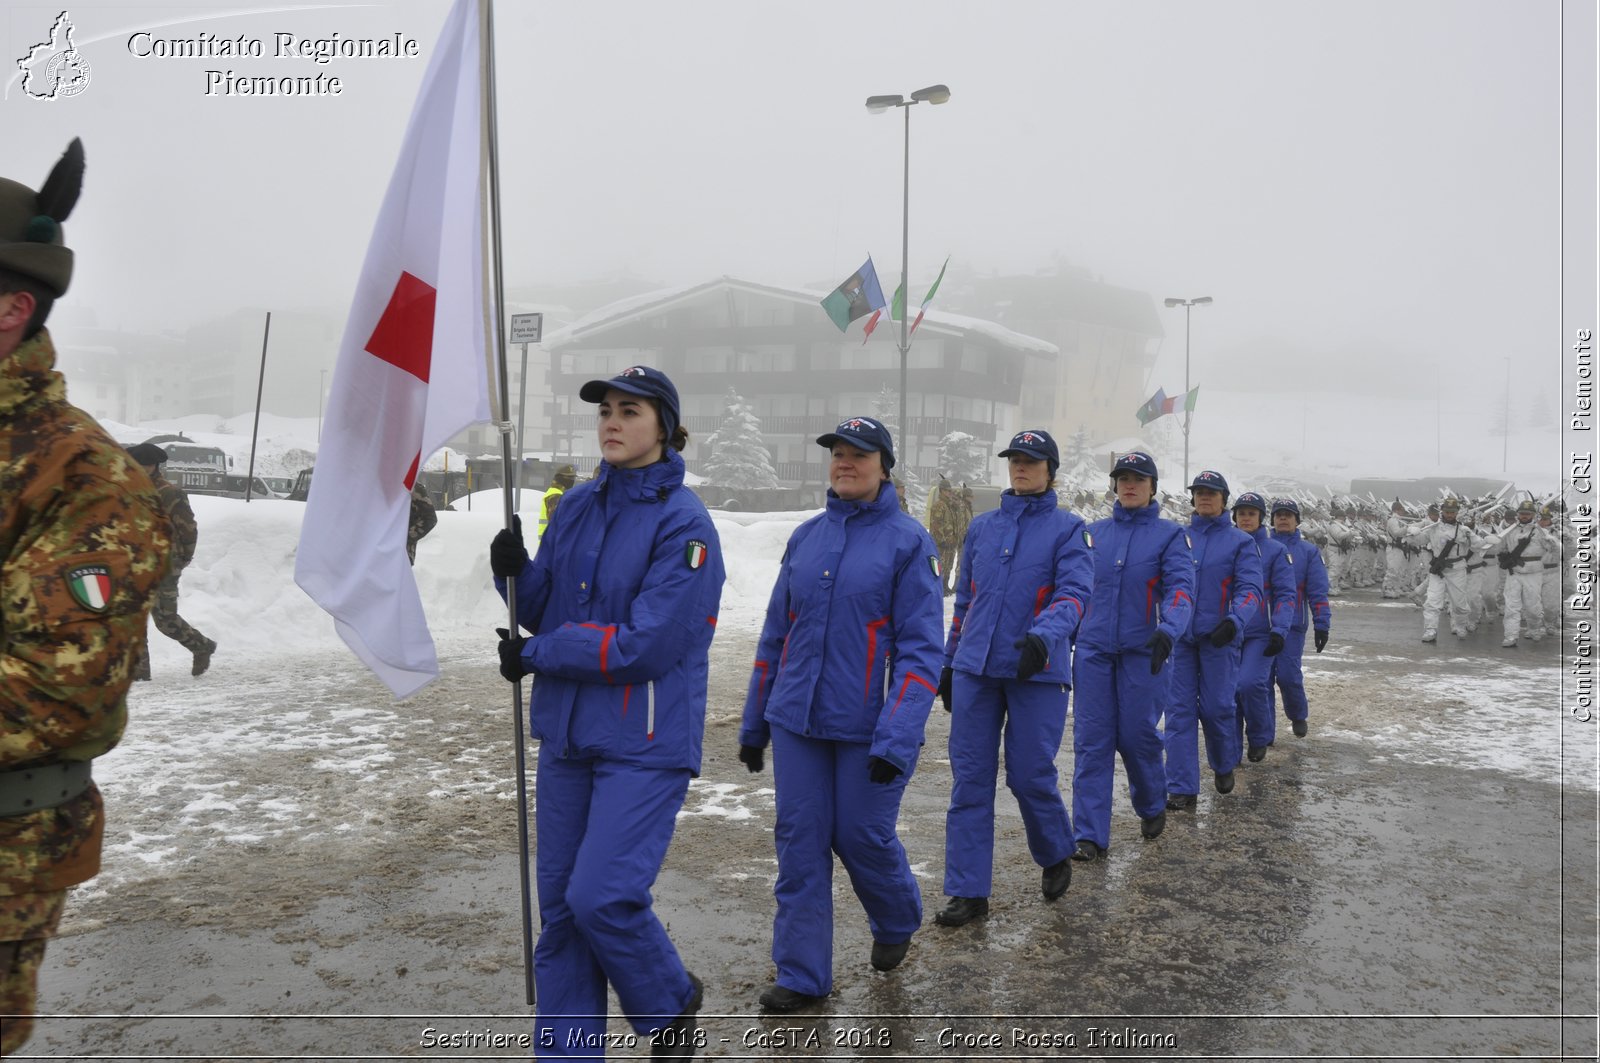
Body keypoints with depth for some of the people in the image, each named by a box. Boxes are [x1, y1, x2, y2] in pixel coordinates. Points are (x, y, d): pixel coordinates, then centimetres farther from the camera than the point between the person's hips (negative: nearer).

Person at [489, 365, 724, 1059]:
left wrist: (536, 655, -13)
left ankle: (672, 1007, 19)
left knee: (601, 897, -11)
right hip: (567, 737, 7)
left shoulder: (683, 524, -14)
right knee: (559, 906, 10)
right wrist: (515, 573, -10)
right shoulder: (577, 507, 7)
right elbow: (545, 610, 11)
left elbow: (645, 645, -20)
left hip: (646, 743, -6)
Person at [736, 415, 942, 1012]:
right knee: (799, 843, 6)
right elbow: (775, 633, 13)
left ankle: (897, 923, 39)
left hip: (867, 730, -4)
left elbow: (921, 648, -12)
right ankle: (801, 974, 19)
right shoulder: (805, 538, 8)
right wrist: (754, 723, 14)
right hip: (796, 722, 4)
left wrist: (896, 739, -21)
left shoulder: (909, 542, -7)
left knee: (863, 837, 7)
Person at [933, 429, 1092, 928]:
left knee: (1029, 776, -1)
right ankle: (968, 891, 11)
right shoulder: (982, 527, 13)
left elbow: (1074, 593, -13)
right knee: (969, 780, 3)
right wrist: (949, 662, 18)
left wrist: (1043, 637, -31)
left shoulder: (1067, 529, 0)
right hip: (975, 670, 4)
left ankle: (1056, 856, 30)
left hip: (1036, 672, -4)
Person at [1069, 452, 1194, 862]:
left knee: (1137, 736, 4)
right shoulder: (1093, 533, 10)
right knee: (1091, 742, -1)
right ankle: (1090, 835, 2)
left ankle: (1152, 807, 34)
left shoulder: (1169, 535, 0)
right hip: (1093, 651, 2)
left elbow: (1181, 587, -12)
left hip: (1141, 653, -2)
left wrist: (1167, 629, -30)